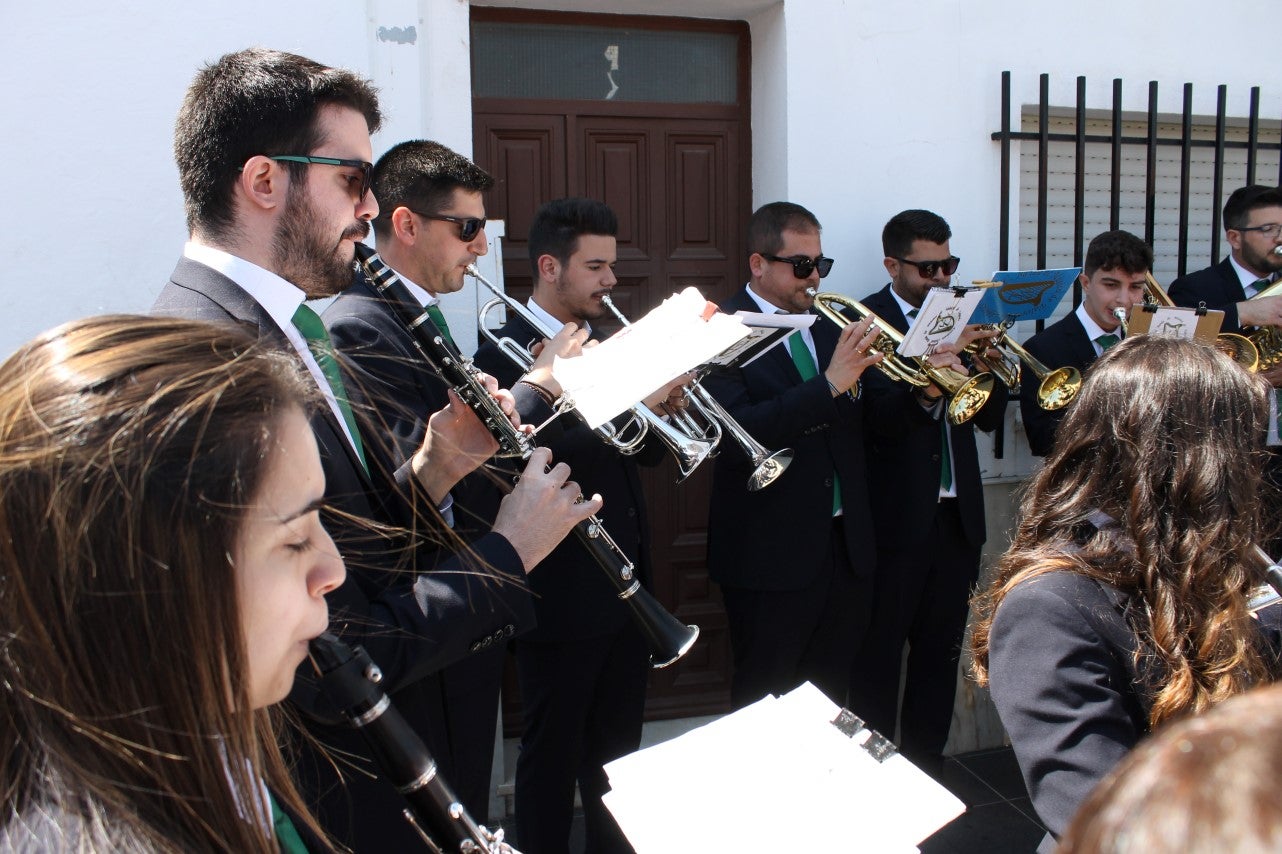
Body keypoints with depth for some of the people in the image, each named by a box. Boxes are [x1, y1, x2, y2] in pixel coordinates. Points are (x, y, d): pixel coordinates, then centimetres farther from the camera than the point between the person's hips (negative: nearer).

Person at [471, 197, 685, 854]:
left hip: (625, 581, 8)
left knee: (617, 746, 21)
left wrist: (663, 403, -11)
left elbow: (646, 450, 9)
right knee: (554, 752, 9)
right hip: (563, 593, -8)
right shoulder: (505, 352, -14)